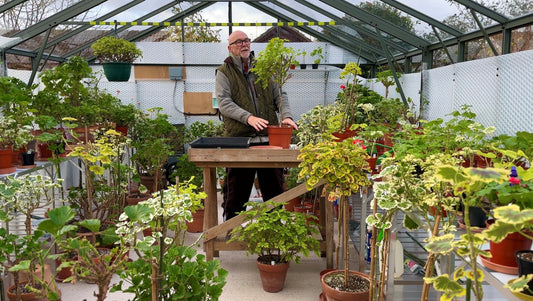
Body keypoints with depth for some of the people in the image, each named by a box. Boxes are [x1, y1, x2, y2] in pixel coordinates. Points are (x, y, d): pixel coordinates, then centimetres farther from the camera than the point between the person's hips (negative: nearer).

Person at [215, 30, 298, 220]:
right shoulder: (224, 72, 6)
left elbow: (279, 96, 14)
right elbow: (224, 102, -7)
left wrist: (286, 115, -7)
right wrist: (248, 117, -23)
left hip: (269, 138, 3)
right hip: (239, 139, -3)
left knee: (274, 189, 9)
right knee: (236, 192, 5)